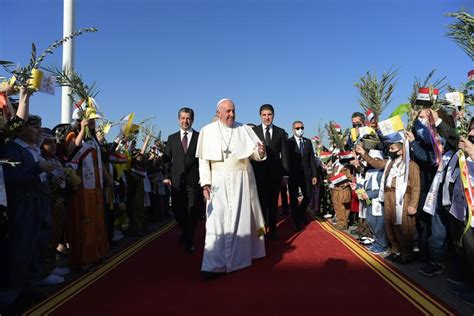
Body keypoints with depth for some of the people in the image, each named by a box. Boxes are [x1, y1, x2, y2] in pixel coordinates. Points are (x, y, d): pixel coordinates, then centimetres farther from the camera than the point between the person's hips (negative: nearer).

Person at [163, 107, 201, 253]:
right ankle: (185, 232, 35)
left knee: (192, 211, 0)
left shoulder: (200, 137, 3)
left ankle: (189, 242, 15)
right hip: (176, 181, 3)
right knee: (177, 210, 7)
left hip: (194, 180, -2)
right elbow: (167, 159, 10)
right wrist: (166, 176, 0)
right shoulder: (172, 138, 12)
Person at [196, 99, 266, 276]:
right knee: (217, 220, -4)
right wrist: (205, 183, -9)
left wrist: (260, 152, -19)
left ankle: (239, 257, 23)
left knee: (241, 218, 7)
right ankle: (213, 264, 0)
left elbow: (254, 154, 4)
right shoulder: (207, 131, 2)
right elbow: (203, 160, 0)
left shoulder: (244, 130, 5)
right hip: (218, 182, -1)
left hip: (241, 181, 2)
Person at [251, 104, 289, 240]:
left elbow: (284, 154, 6)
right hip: (259, 173, -2)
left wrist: (285, 174, 1)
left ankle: (272, 230, 21)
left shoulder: (280, 132, 8)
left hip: (275, 173, 2)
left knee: (273, 203, 10)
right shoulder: (253, 131, 2)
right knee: (261, 202, 4)